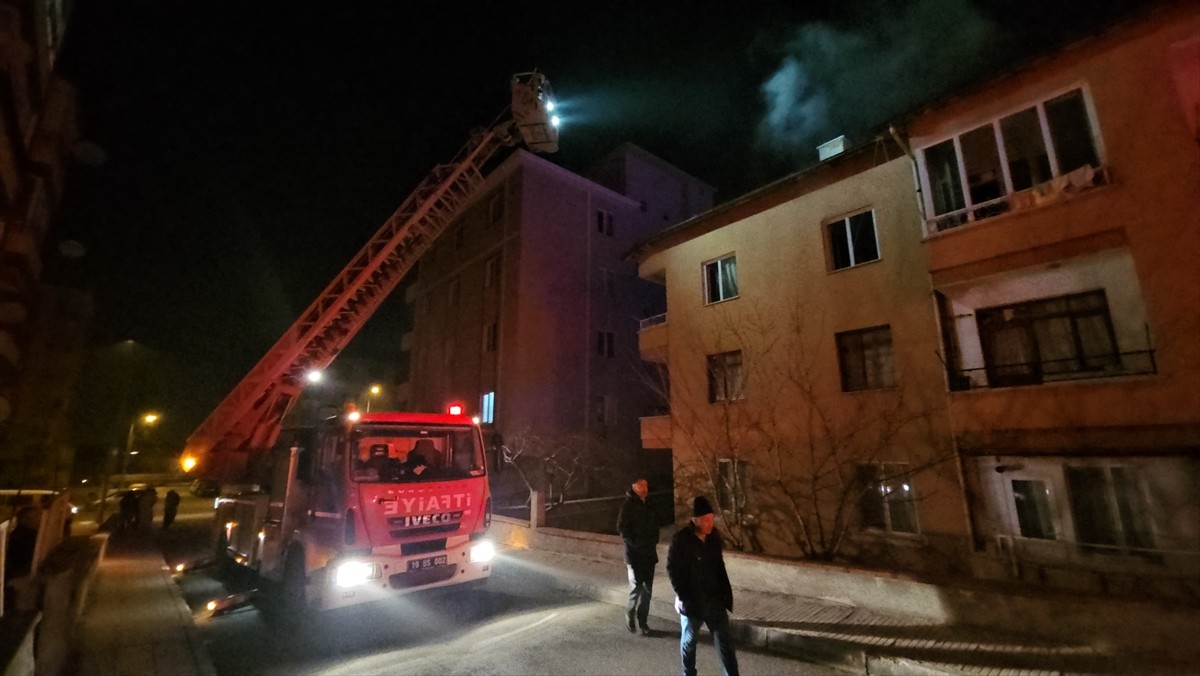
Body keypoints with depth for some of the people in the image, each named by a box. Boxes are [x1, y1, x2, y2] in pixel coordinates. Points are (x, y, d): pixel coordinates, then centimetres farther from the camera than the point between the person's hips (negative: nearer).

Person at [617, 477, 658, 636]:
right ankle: (630, 613, 20)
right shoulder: (628, 505, -9)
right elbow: (622, 528, -13)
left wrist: (654, 541, 5)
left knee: (647, 589, 9)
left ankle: (643, 621, 22)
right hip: (635, 553, -6)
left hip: (649, 553, 6)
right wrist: (634, 544, -15)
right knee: (636, 587, -5)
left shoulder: (647, 505, 10)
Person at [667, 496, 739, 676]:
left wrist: (726, 592, 6)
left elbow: (719, 566, 8)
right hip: (691, 600, -3)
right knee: (689, 640, 16)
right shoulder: (680, 540, -20)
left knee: (725, 640, 8)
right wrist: (681, 596, -12)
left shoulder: (714, 536, -4)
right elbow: (672, 569, -11)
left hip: (715, 598, 4)